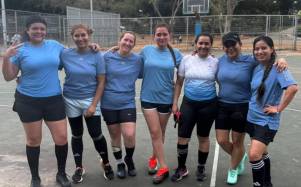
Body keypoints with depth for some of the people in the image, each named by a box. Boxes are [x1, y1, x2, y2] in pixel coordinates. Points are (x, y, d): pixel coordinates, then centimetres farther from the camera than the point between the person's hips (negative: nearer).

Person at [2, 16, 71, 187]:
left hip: (54, 100, 2)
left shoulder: (55, 45, 4)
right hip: (28, 101, -2)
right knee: (34, 140, 11)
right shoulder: (20, 50, -3)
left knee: (62, 138, 2)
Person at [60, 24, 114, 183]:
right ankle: (79, 168, 30)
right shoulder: (65, 54, -6)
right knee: (76, 135, 13)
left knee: (96, 134, -2)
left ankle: (106, 163, 23)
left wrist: (94, 105, -11)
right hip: (71, 101, 2)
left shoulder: (96, 56, -8)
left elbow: (101, 82, -7)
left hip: (90, 100, -1)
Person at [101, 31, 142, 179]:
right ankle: (120, 163, 34)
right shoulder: (107, 57, -3)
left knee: (130, 135, -12)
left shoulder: (137, 60, -2)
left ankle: (129, 159, 19)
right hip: (108, 104, 1)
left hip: (127, 103, 0)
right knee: (115, 136, 12)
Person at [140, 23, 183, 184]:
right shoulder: (146, 51, -3)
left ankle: (154, 158, 34)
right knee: (155, 132, -3)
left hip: (166, 98, 1)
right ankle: (163, 168, 5)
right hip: (148, 97, -1)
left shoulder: (175, 54, -2)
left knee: (160, 133, 13)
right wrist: (150, 79, -3)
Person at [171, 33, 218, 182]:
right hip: (188, 103, 1)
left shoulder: (215, 62, -2)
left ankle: (201, 168, 30)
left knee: (203, 137, 12)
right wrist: (175, 103, 0)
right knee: (183, 137, 1)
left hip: (208, 104, -1)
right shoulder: (186, 59, 0)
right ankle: (182, 168, 21)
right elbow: (179, 83, 5)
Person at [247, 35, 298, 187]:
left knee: (254, 155, -16)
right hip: (252, 118, 7)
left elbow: (293, 88, -30)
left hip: (266, 120, -7)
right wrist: (250, 107, 8)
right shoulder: (257, 68, 4)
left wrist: (279, 108, -23)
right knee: (262, 152, 19)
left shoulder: (277, 68, -16)